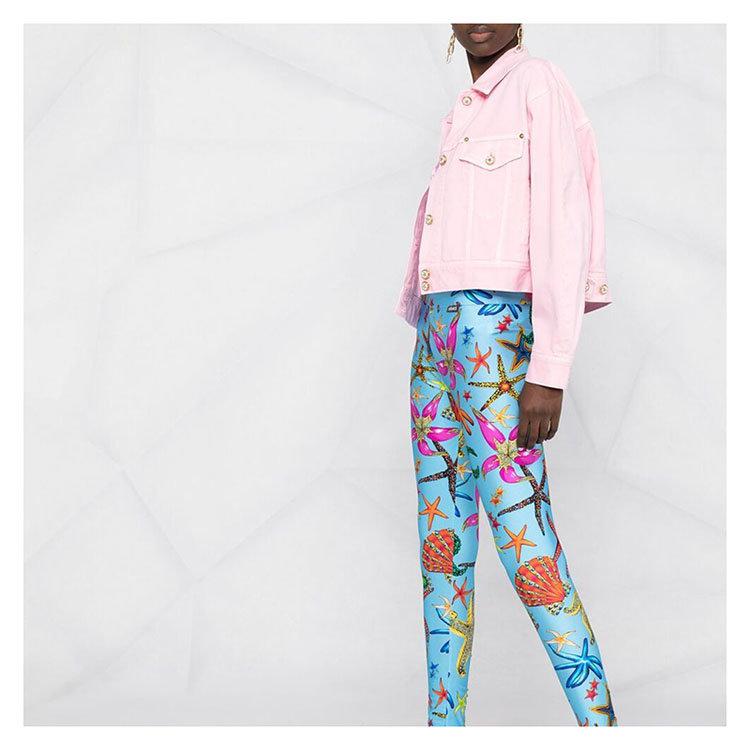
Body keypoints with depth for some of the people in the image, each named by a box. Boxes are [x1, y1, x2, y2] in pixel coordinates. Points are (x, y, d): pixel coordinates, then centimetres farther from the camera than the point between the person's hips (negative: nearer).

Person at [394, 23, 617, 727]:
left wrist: (549, 371, -19)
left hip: (496, 325, -8)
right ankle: (444, 722, 9)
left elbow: (562, 224, -12)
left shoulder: (538, 82, -3)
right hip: (438, 333, 9)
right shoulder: (463, 113, 22)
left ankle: (600, 721, -9)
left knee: (523, 538, -14)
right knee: (441, 536, 5)